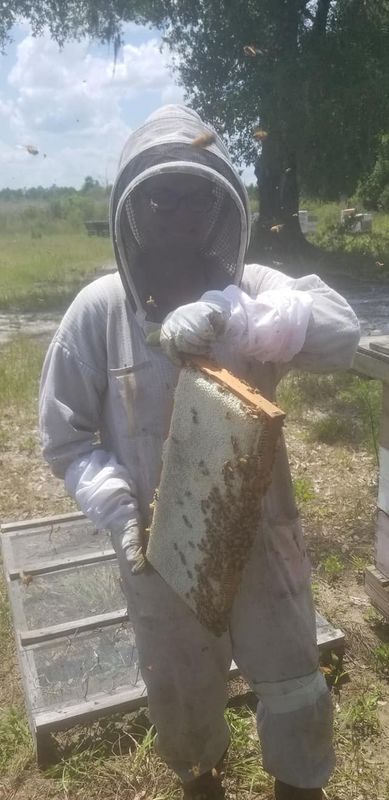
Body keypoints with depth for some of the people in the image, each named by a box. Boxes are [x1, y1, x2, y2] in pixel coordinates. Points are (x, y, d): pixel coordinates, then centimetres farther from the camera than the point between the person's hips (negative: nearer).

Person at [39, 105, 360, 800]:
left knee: (296, 694, 19)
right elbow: (65, 436, -4)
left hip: (262, 536, 0)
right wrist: (115, 508, -18)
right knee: (183, 700, 24)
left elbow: (340, 332, -26)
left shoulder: (253, 289, -8)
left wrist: (233, 317, -40)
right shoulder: (99, 308, -9)